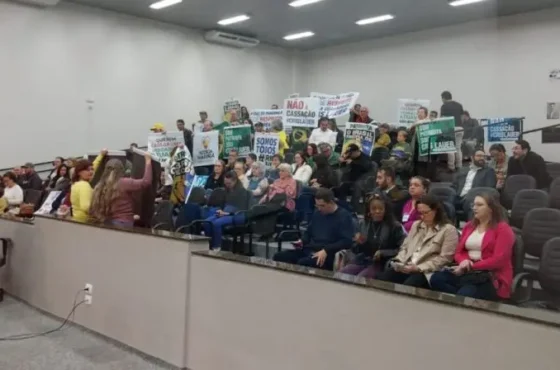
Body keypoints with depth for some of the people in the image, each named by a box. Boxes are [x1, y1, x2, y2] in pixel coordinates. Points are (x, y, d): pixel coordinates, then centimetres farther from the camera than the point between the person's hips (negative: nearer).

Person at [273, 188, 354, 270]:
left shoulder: (344, 216, -3)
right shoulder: (317, 213, 19)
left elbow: (347, 241, -15)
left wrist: (326, 251, -24)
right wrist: (302, 241, 7)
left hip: (327, 255, -7)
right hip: (308, 250, 7)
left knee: (302, 263, -37)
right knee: (278, 257, -15)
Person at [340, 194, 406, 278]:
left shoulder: (394, 226, -2)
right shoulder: (363, 223, 11)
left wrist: (382, 253, -16)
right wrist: (359, 243, -6)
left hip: (381, 263, -4)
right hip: (361, 260, 5)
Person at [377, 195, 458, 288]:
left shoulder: (448, 229, 1)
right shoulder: (416, 225, 23)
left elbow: (444, 258, -7)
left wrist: (419, 268, -15)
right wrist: (399, 262, 1)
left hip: (426, 272, -5)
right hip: (405, 268, 6)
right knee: (380, 280, -22)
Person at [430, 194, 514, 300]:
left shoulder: (503, 229, -2)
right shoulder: (469, 226, 19)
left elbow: (498, 260, -12)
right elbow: (459, 252, 16)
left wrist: (472, 266, -16)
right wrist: (464, 262, -9)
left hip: (492, 277, -6)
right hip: (468, 272, 7)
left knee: (465, 294, -37)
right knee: (436, 279, -22)